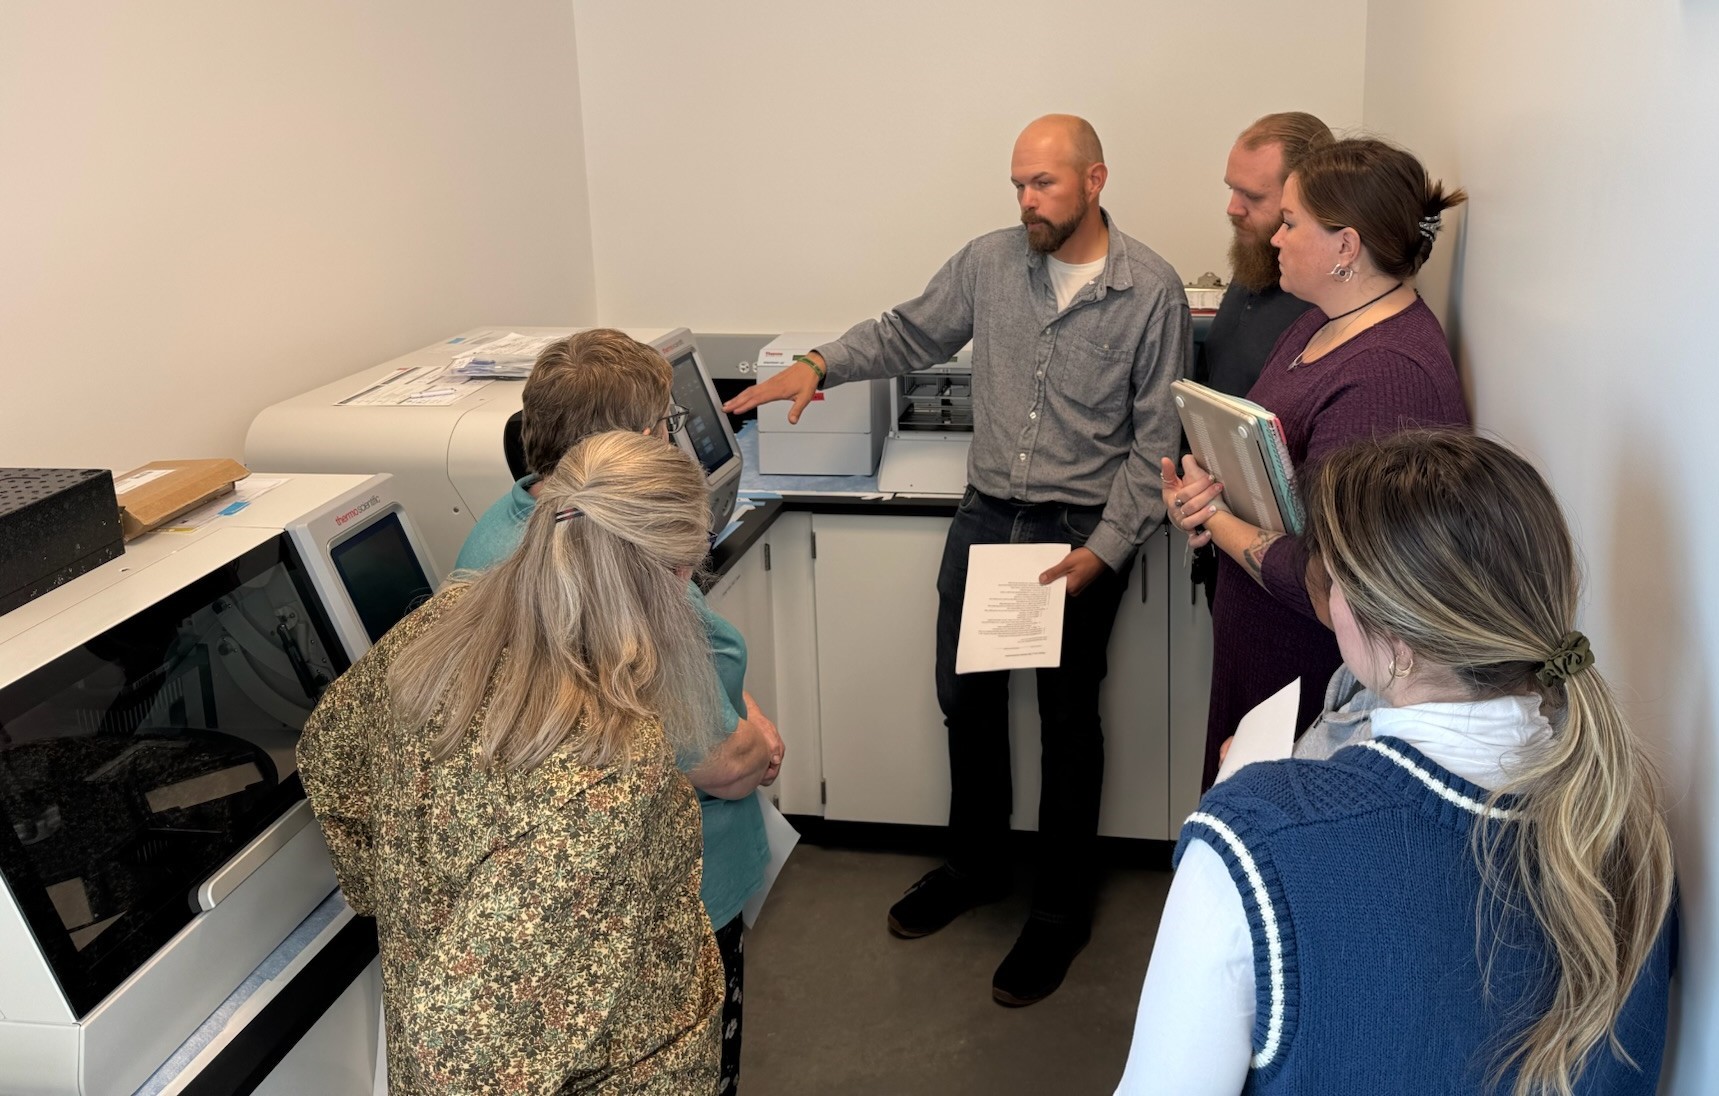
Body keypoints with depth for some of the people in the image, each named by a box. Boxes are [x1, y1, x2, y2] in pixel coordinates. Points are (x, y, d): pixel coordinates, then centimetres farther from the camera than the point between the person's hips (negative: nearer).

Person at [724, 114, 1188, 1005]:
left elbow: (1155, 438, -8)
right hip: (985, 513, 4)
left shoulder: (1152, 290, -10)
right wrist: (819, 365, -3)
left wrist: (1104, 547, -16)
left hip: (1082, 528, -4)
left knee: (1067, 717, 6)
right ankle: (974, 865, 38)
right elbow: (910, 334, 13)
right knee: (966, 696, 14)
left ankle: (1061, 910, 24)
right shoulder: (989, 262, 1)